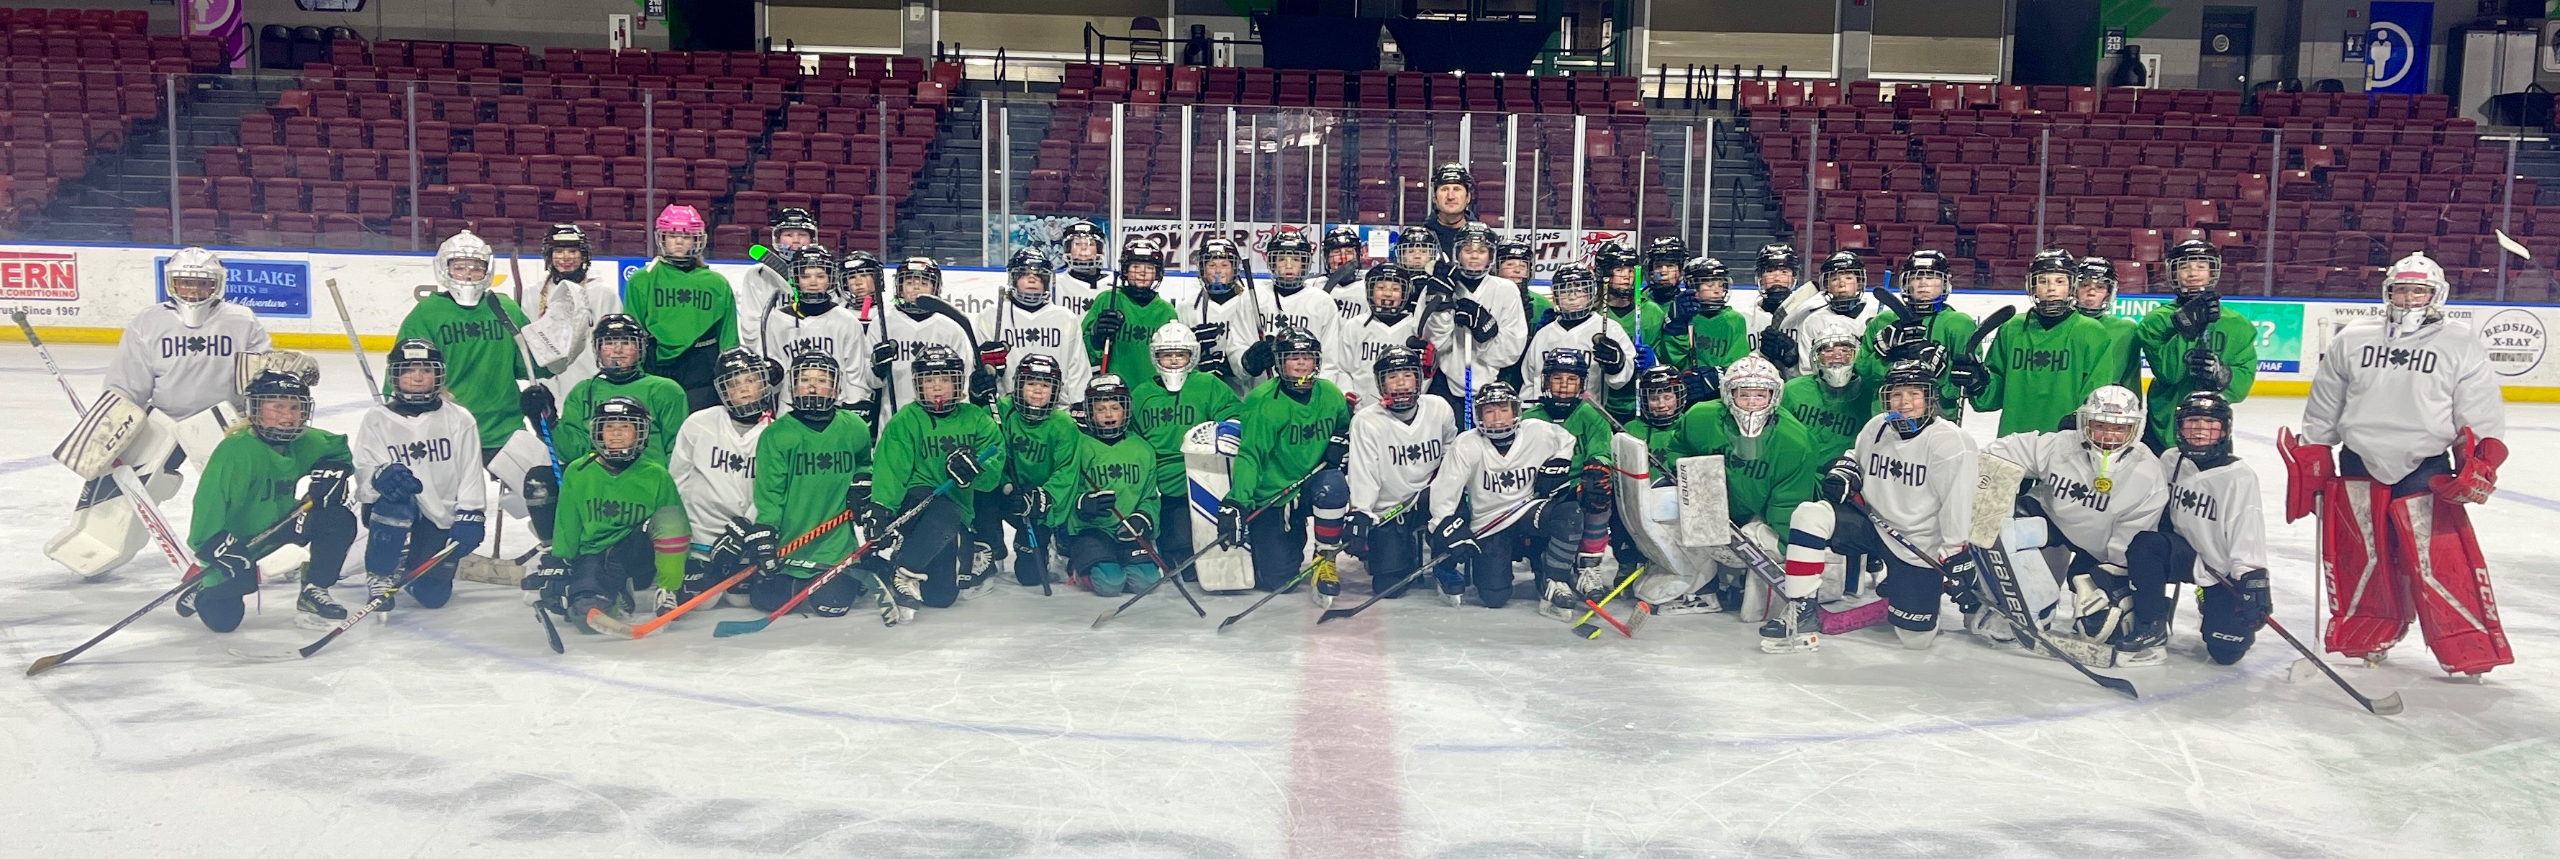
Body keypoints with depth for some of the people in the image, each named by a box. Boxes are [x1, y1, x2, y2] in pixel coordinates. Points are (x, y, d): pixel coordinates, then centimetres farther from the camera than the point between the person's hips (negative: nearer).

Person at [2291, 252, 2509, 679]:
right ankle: (2362, 637, 22)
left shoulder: (2463, 346, 4)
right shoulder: (2351, 340, 9)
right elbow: (2322, 409, 13)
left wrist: (2481, 459, -12)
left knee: (2441, 562, -6)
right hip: (2359, 467, 2)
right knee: (2358, 558, 6)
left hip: (2426, 471, -2)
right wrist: (2309, 460, 11)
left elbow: (2482, 414, 2)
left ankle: (2468, 652, 4)